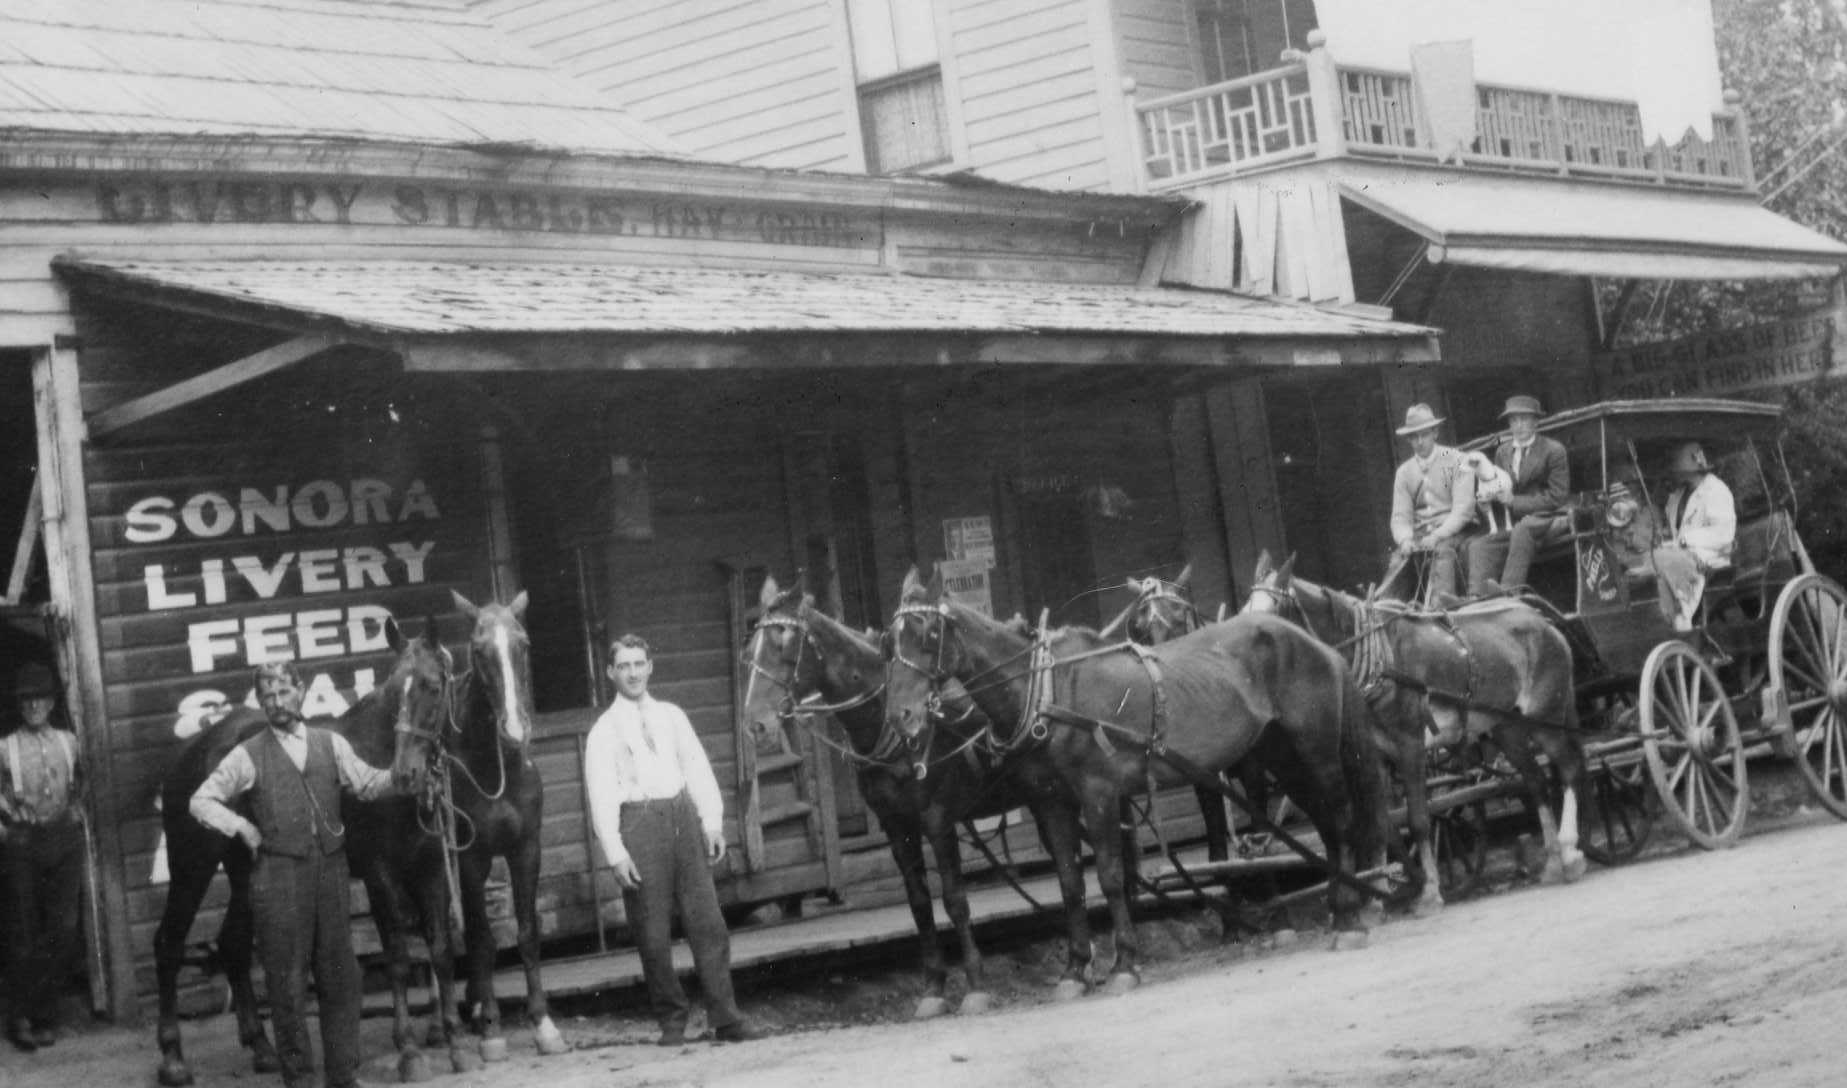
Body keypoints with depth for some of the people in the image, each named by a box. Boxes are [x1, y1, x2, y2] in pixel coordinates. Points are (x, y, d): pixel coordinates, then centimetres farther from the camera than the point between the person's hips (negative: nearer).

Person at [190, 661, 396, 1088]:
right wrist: (241, 828, -6)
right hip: (279, 875, -2)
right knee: (287, 981, 3)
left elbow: (369, 785, 8)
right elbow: (200, 802, 4)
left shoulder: (331, 744, 9)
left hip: (331, 872, 3)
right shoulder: (248, 756, 1)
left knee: (340, 975, 7)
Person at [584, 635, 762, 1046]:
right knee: (653, 932, -1)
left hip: (682, 816, 3)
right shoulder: (604, 730, 4)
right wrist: (616, 853, -11)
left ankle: (726, 1018, -1)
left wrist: (713, 823, 3)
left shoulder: (671, 715, 16)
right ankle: (671, 1020, 10)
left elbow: (698, 769, 14)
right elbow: (601, 795, -2)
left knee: (708, 922, -2)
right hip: (639, 822, -3)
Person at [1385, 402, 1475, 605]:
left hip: (1451, 532, -4)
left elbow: (1463, 509, -7)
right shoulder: (1404, 472, 13)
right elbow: (1400, 515, 7)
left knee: (1443, 551, -35)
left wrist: (1438, 535, -20)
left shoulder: (1456, 461, 1)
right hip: (1419, 534, 4)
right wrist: (1405, 539, -16)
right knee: (1399, 559, -25)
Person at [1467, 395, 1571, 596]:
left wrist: (1515, 502, -11)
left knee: (1523, 529, -38)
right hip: (1513, 524, 5)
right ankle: (1477, 596, -42)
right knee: (1479, 544, -22)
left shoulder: (1553, 450, -1)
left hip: (1547, 521, -5)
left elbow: (1557, 497, -6)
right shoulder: (1502, 451, 16)